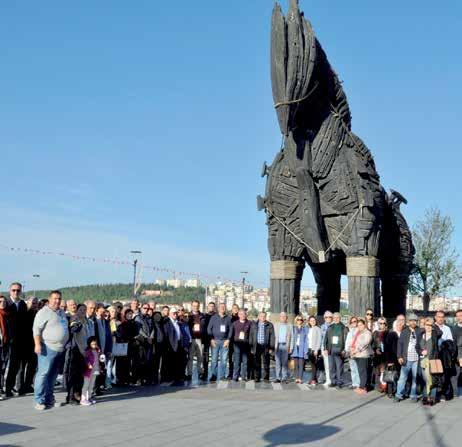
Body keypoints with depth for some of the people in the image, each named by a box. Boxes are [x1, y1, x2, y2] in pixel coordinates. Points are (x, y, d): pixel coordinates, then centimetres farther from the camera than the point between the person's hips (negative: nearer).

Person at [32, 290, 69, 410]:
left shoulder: (62, 313, 18)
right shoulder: (43, 312, -6)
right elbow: (37, 329, -12)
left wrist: (68, 345, 23)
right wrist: (38, 344, -21)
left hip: (60, 349, 8)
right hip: (48, 348, -8)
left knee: (53, 375, 12)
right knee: (43, 373, -8)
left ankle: (49, 399, 18)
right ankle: (39, 401, -5)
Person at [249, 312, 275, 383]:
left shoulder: (269, 325, 3)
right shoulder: (254, 325, 9)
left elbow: (272, 337, 1)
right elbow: (251, 336, 9)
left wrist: (271, 348, -5)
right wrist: (251, 347, 3)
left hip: (266, 346, -1)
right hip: (257, 346, 1)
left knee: (266, 363, 3)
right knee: (257, 363, 4)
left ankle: (266, 378, 10)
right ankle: (257, 378, 11)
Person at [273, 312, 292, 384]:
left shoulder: (290, 326, 10)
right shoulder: (276, 325, 15)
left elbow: (292, 337, 4)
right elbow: (273, 336, 9)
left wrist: (290, 347, -5)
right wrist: (273, 346, -1)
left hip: (286, 345, -1)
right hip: (277, 345, 1)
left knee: (285, 362, -2)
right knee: (278, 362, 0)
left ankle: (284, 378, 1)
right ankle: (278, 377, 4)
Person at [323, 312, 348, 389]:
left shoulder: (344, 328, 1)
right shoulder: (330, 327, 13)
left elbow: (346, 339, -3)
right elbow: (326, 338, 12)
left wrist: (344, 350, -10)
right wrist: (325, 348, 5)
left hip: (339, 350, -4)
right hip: (331, 349, 4)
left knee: (339, 367, -3)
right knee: (331, 367, 6)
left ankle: (340, 382, 4)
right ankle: (333, 381, 14)